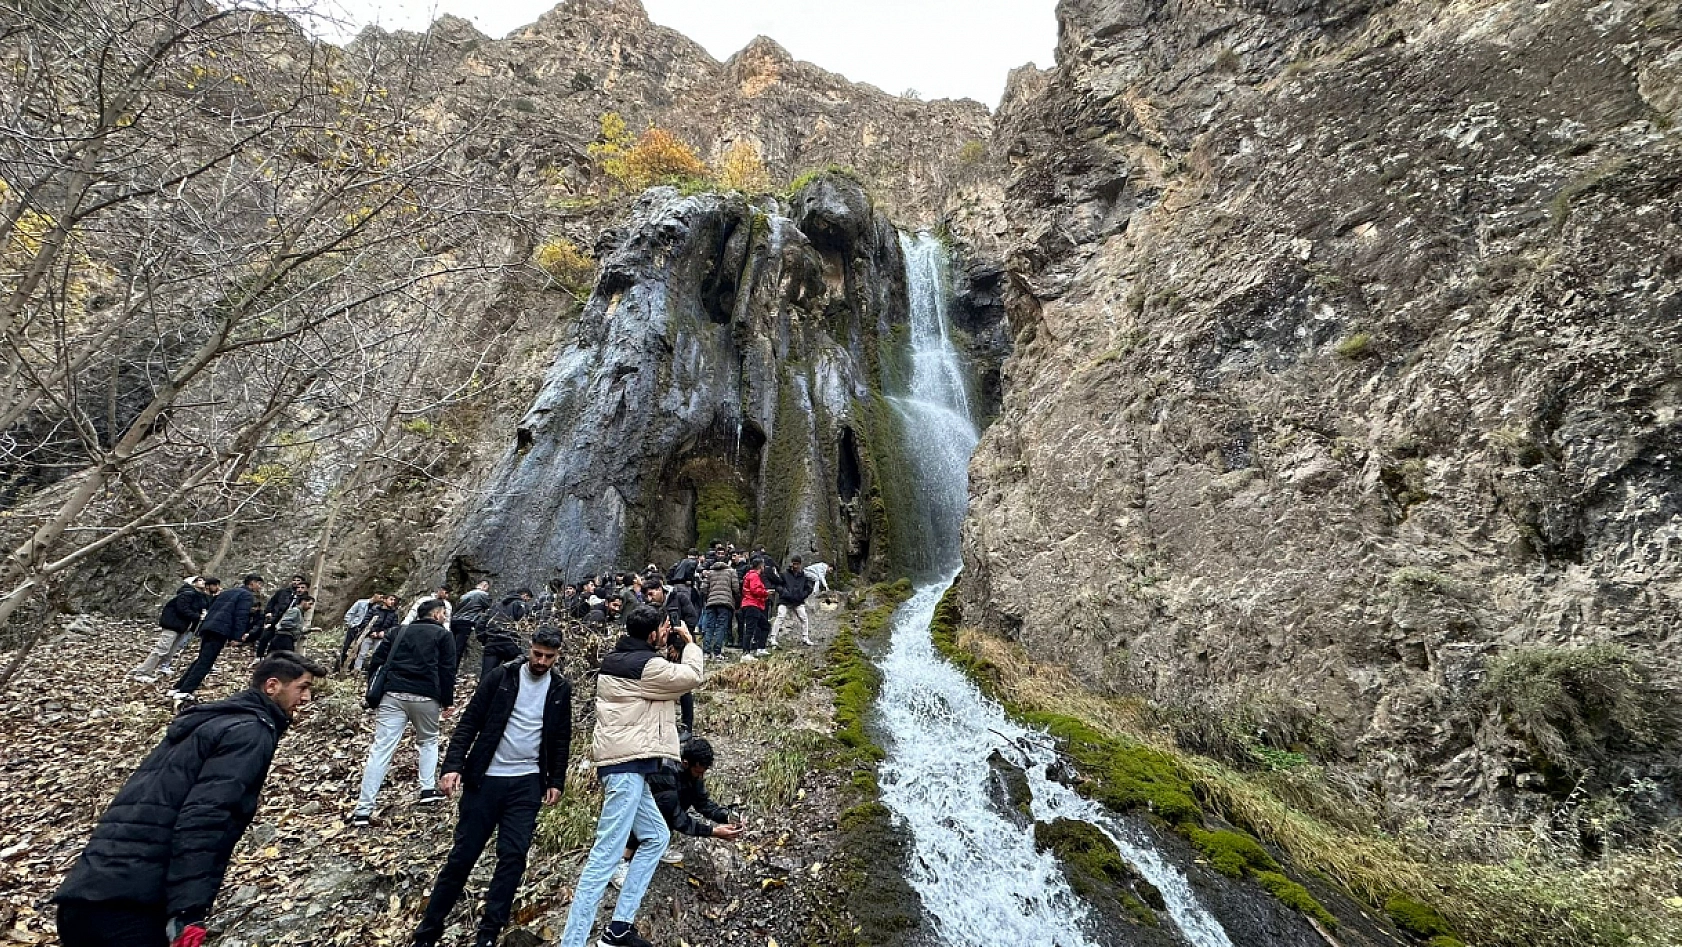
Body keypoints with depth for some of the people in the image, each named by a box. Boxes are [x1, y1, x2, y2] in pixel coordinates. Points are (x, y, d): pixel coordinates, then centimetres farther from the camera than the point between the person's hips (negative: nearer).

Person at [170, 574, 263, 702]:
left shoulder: (228, 592, 28)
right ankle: (184, 692, -15)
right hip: (221, 630, -9)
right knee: (206, 662, -10)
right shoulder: (247, 595, -1)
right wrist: (238, 636, -17)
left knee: (201, 660, 17)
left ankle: (177, 689, 17)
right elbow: (241, 616, -13)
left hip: (208, 627, 9)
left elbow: (211, 610, 27)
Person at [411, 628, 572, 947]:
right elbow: (470, 722, -5)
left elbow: (561, 739, 8)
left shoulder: (560, 689, 0)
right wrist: (453, 765, -13)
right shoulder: (501, 676, -7)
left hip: (527, 783, 1)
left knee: (513, 855, -3)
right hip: (485, 779, -1)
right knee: (463, 854, 6)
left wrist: (556, 781, 5)